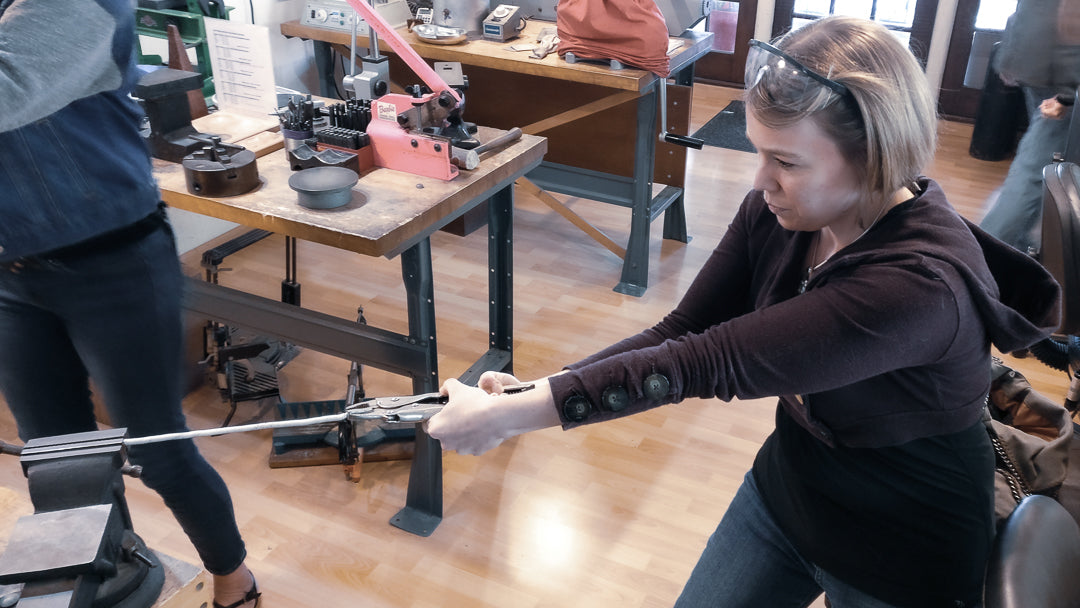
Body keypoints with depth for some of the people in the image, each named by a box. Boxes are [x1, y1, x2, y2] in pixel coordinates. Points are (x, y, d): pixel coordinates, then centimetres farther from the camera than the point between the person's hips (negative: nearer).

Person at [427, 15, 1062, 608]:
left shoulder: (921, 281, -36)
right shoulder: (777, 209, -15)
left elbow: (711, 361, -38)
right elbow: (682, 331, -11)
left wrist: (512, 416, -36)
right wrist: (530, 393, -23)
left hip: (907, 556, -5)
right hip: (785, 489, 6)